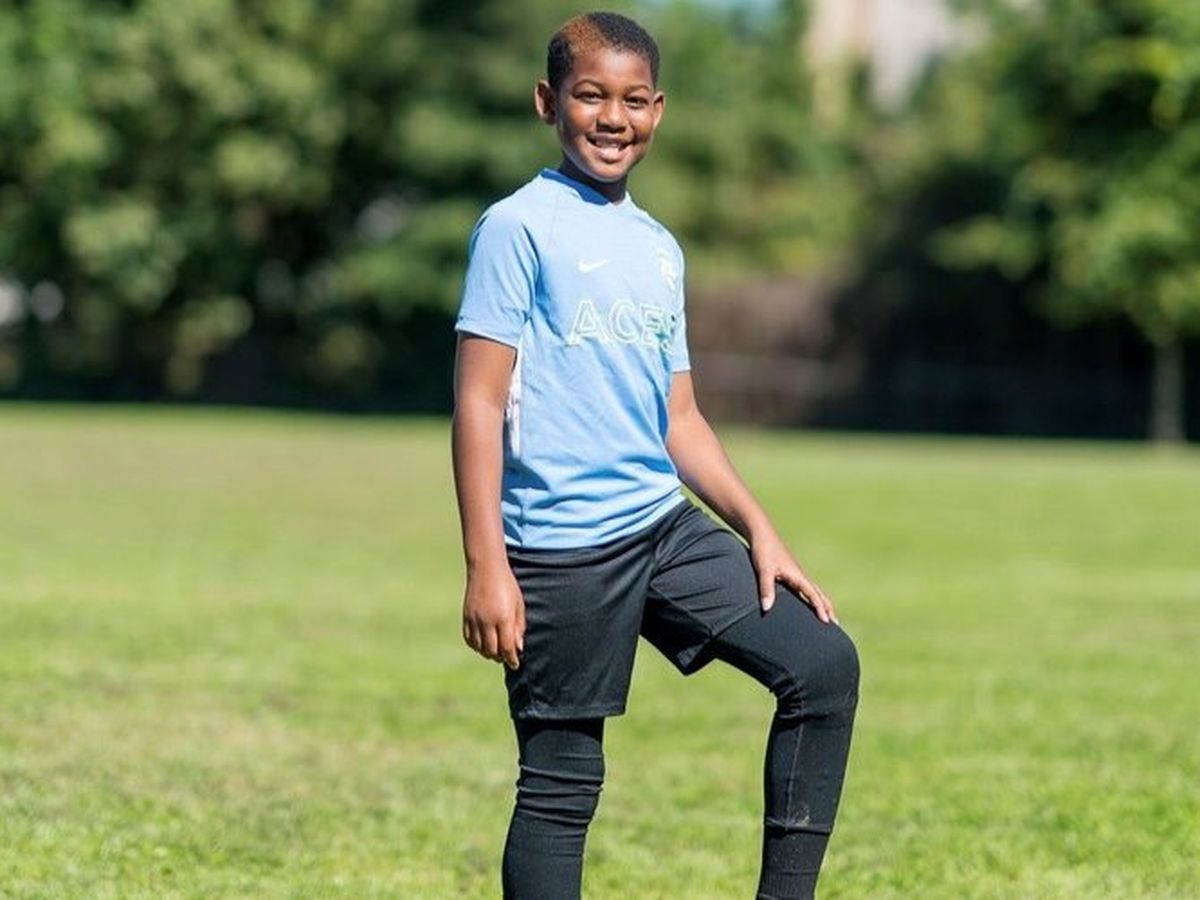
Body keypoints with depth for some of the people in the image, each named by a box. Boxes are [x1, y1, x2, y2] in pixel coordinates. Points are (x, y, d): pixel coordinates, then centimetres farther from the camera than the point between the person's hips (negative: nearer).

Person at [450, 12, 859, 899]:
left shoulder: (659, 248, 16)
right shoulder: (518, 227, -6)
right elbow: (480, 401, -10)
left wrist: (759, 529, 11)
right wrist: (486, 567, -16)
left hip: (666, 526, 7)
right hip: (561, 549, -7)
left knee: (824, 663, -3)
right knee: (563, 778, -2)